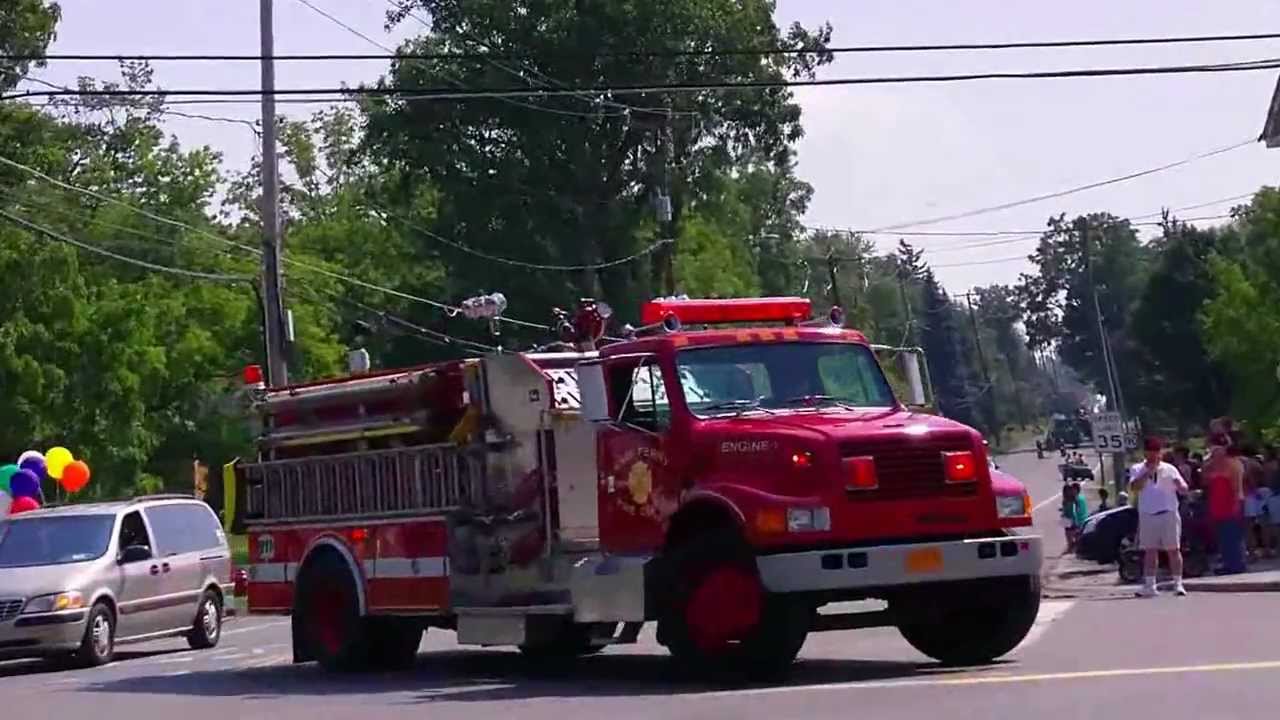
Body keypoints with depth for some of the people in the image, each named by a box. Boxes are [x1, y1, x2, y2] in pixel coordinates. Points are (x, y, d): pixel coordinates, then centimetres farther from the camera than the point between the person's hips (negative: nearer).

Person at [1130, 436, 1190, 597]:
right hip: (1147, 516, 1)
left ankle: (1178, 584, 0)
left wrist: (1178, 484, -22)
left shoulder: (1169, 469, 4)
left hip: (1168, 513, -1)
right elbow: (1135, 487, -10)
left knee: (1173, 550, -1)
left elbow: (1184, 490, 1)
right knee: (1150, 551, 5)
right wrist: (1148, 473, -18)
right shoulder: (1140, 470, 7)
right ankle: (1149, 585, 8)